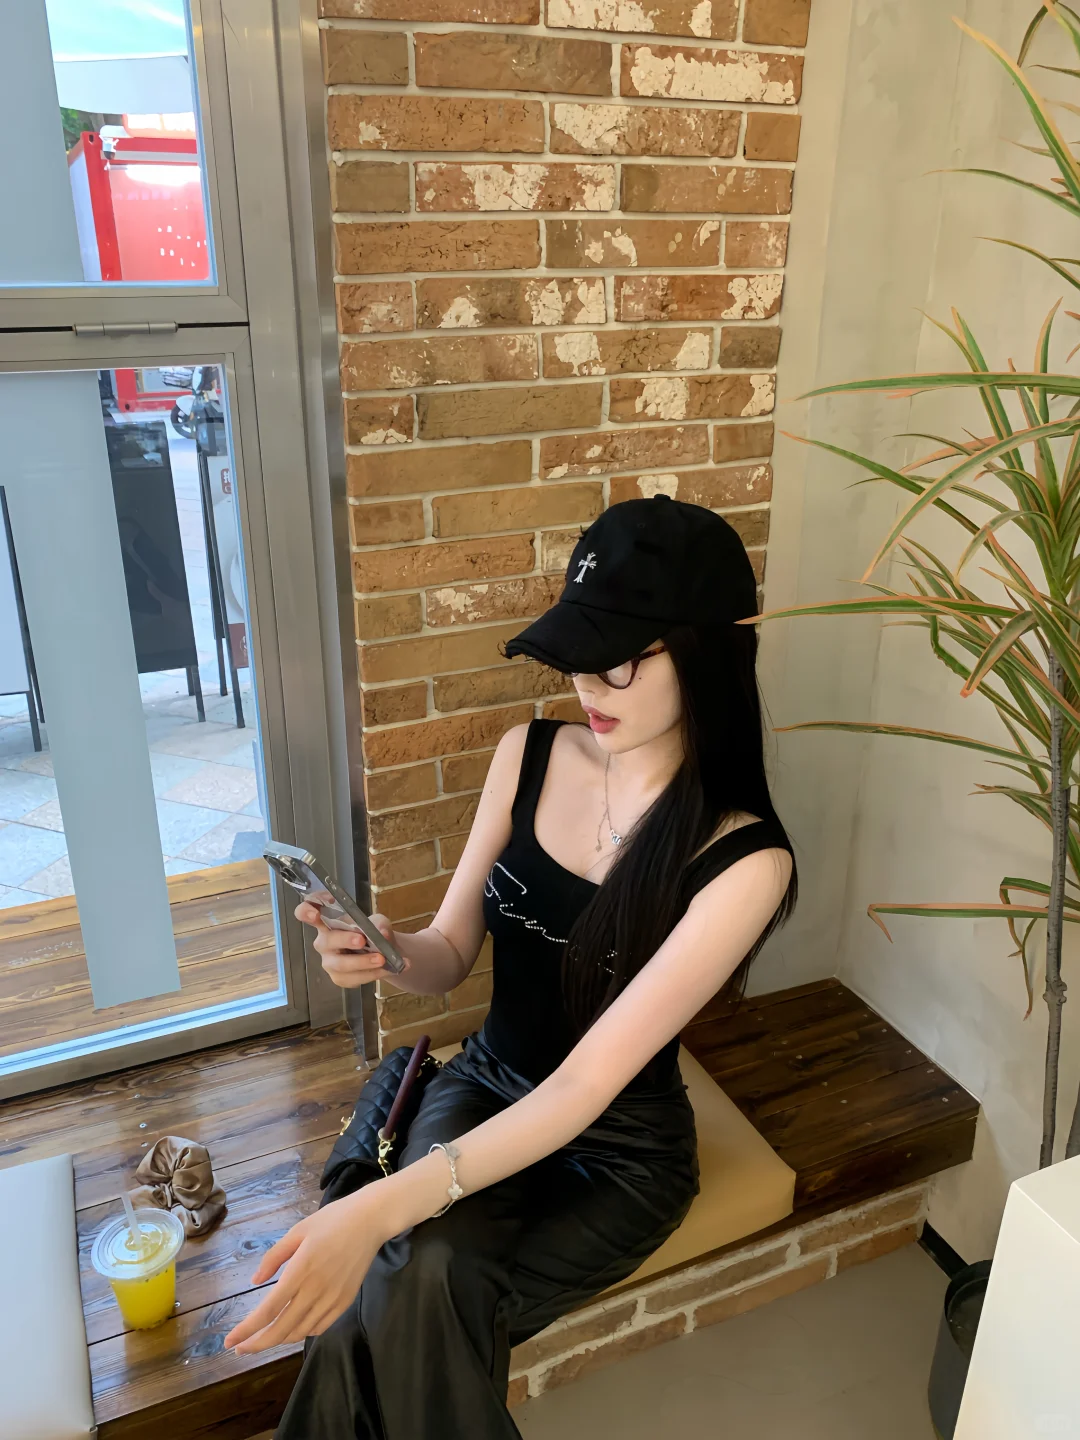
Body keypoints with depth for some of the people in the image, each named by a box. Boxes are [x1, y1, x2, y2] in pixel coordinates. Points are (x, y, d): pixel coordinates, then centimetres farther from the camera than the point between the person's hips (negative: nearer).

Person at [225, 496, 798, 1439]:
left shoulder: (743, 860, -24)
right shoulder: (528, 757, -10)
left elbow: (589, 1082, -28)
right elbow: (451, 956, -1)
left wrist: (380, 1210, -36)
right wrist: (385, 955, -25)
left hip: (618, 1153, -3)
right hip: (483, 1091, 3)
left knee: (408, 1310, -23)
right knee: (413, 1294, -26)